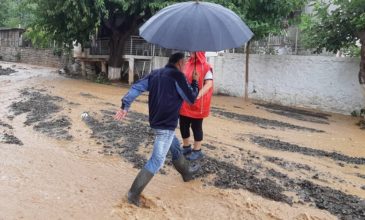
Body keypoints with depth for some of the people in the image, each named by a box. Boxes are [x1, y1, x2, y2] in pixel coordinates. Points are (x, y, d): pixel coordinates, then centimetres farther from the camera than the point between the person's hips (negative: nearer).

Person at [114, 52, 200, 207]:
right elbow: (191, 99, -6)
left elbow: (136, 87, 1)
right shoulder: (177, 76, -12)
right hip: (166, 125, -9)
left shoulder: (155, 74, 10)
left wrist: (125, 105, -4)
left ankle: (187, 172, 50)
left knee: (176, 147, 28)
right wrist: (195, 82, 8)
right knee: (156, 161, -3)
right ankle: (134, 194, 0)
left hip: (155, 122, 9)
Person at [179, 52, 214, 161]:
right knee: (183, 125, 12)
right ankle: (186, 147, 30)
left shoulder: (206, 67, -10)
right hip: (184, 102, 6)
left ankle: (197, 150, 19)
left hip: (198, 104, -6)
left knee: (196, 126, 5)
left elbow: (209, 84, -18)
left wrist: (198, 96, -31)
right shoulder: (187, 65, 9)